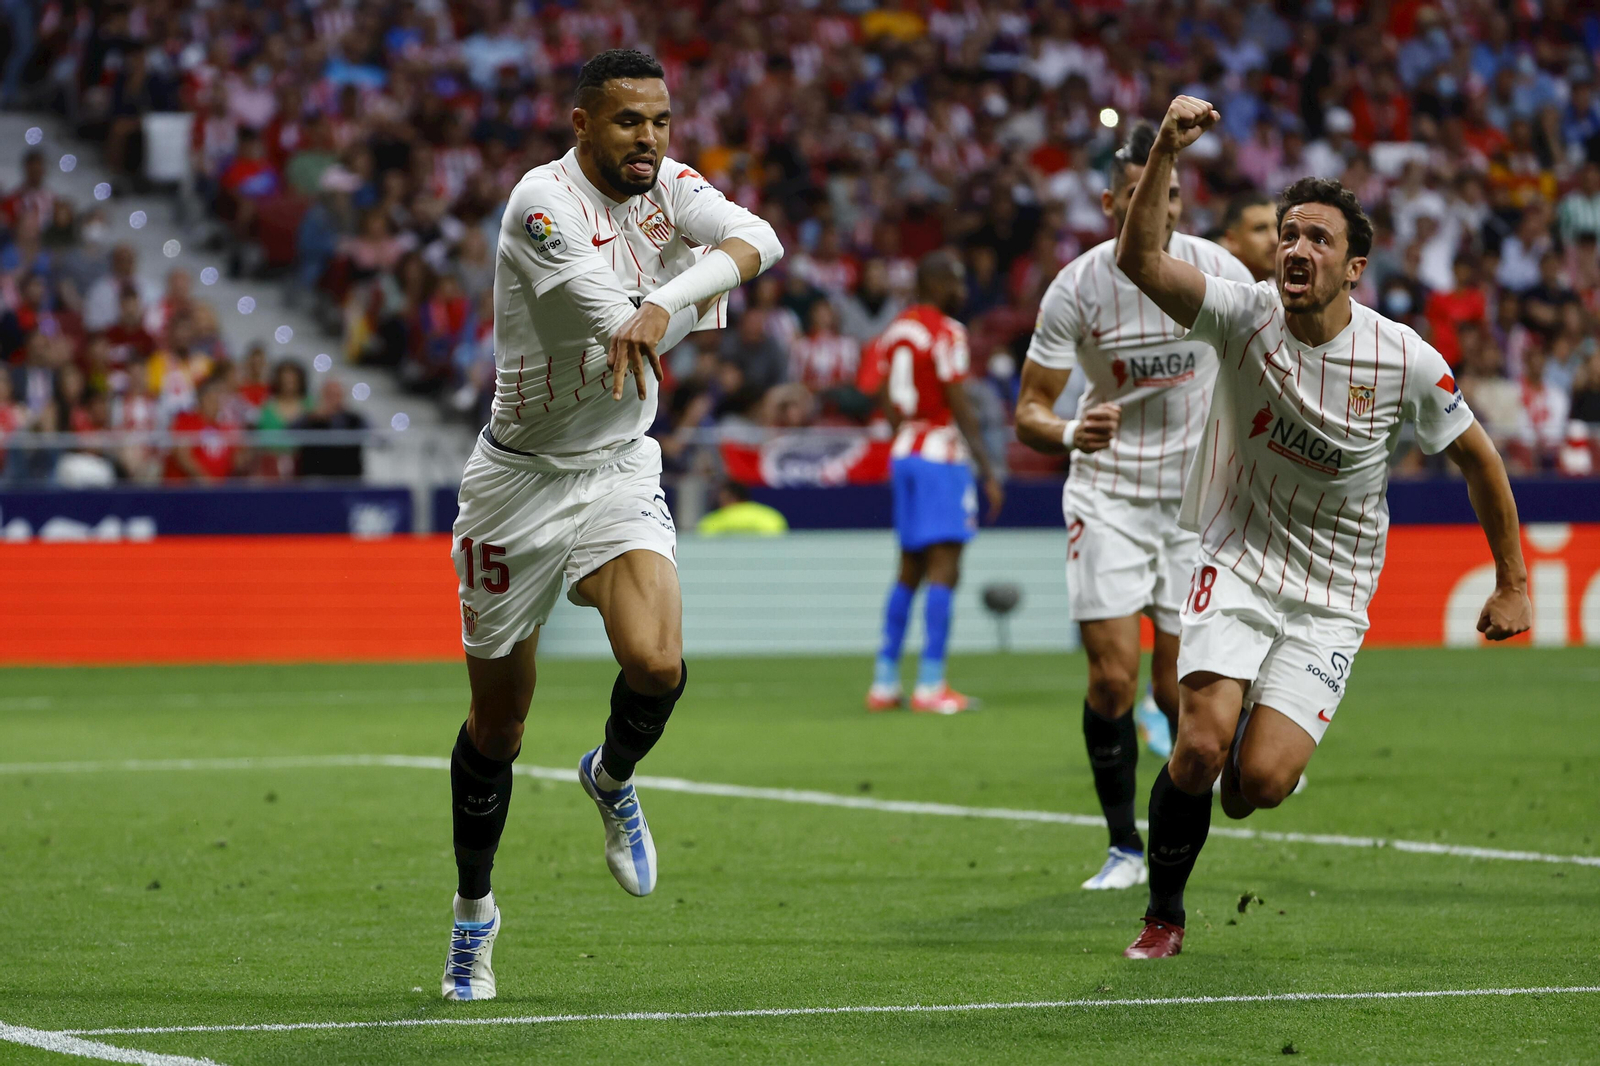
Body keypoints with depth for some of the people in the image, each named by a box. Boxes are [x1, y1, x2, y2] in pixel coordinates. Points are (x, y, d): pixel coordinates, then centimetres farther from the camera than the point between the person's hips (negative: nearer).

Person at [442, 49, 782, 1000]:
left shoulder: (667, 186, -1)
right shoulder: (544, 204, -20)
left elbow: (757, 238, -19)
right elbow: (627, 331, -27)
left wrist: (667, 296, -35)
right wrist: (704, 289, -11)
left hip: (620, 471, 4)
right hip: (521, 482, -4)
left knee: (656, 665, -21)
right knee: (498, 721, 8)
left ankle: (612, 779, 13)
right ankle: (475, 909, 29)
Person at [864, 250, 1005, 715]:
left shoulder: (892, 332, 13)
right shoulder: (946, 333, -12)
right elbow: (961, 409, -15)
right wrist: (988, 472, -14)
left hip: (903, 451, 8)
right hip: (941, 454, -8)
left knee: (910, 569, 14)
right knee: (943, 569, -7)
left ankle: (884, 681, 14)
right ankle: (930, 685, -10)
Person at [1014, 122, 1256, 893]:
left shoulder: (1220, 273, -8)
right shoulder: (1075, 289, -12)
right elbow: (1029, 409, -10)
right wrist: (1068, 433, -31)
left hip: (1198, 495, 1)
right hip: (1106, 494, -1)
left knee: (1180, 689, -2)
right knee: (1112, 678, -11)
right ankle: (1124, 847, 6)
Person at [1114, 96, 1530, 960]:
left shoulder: (1406, 361, -10)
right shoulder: (1244, 316, -11)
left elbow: (1478, 458, 5)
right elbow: (1139, 260, -27)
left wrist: (1512, 583, 8)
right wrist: (1165, 153, -41)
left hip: (1331, 596, 0)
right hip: (1237, 564, 0)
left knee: (1262, 779, -16)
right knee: (1200, 745, -20)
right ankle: (1164, 915, 5)